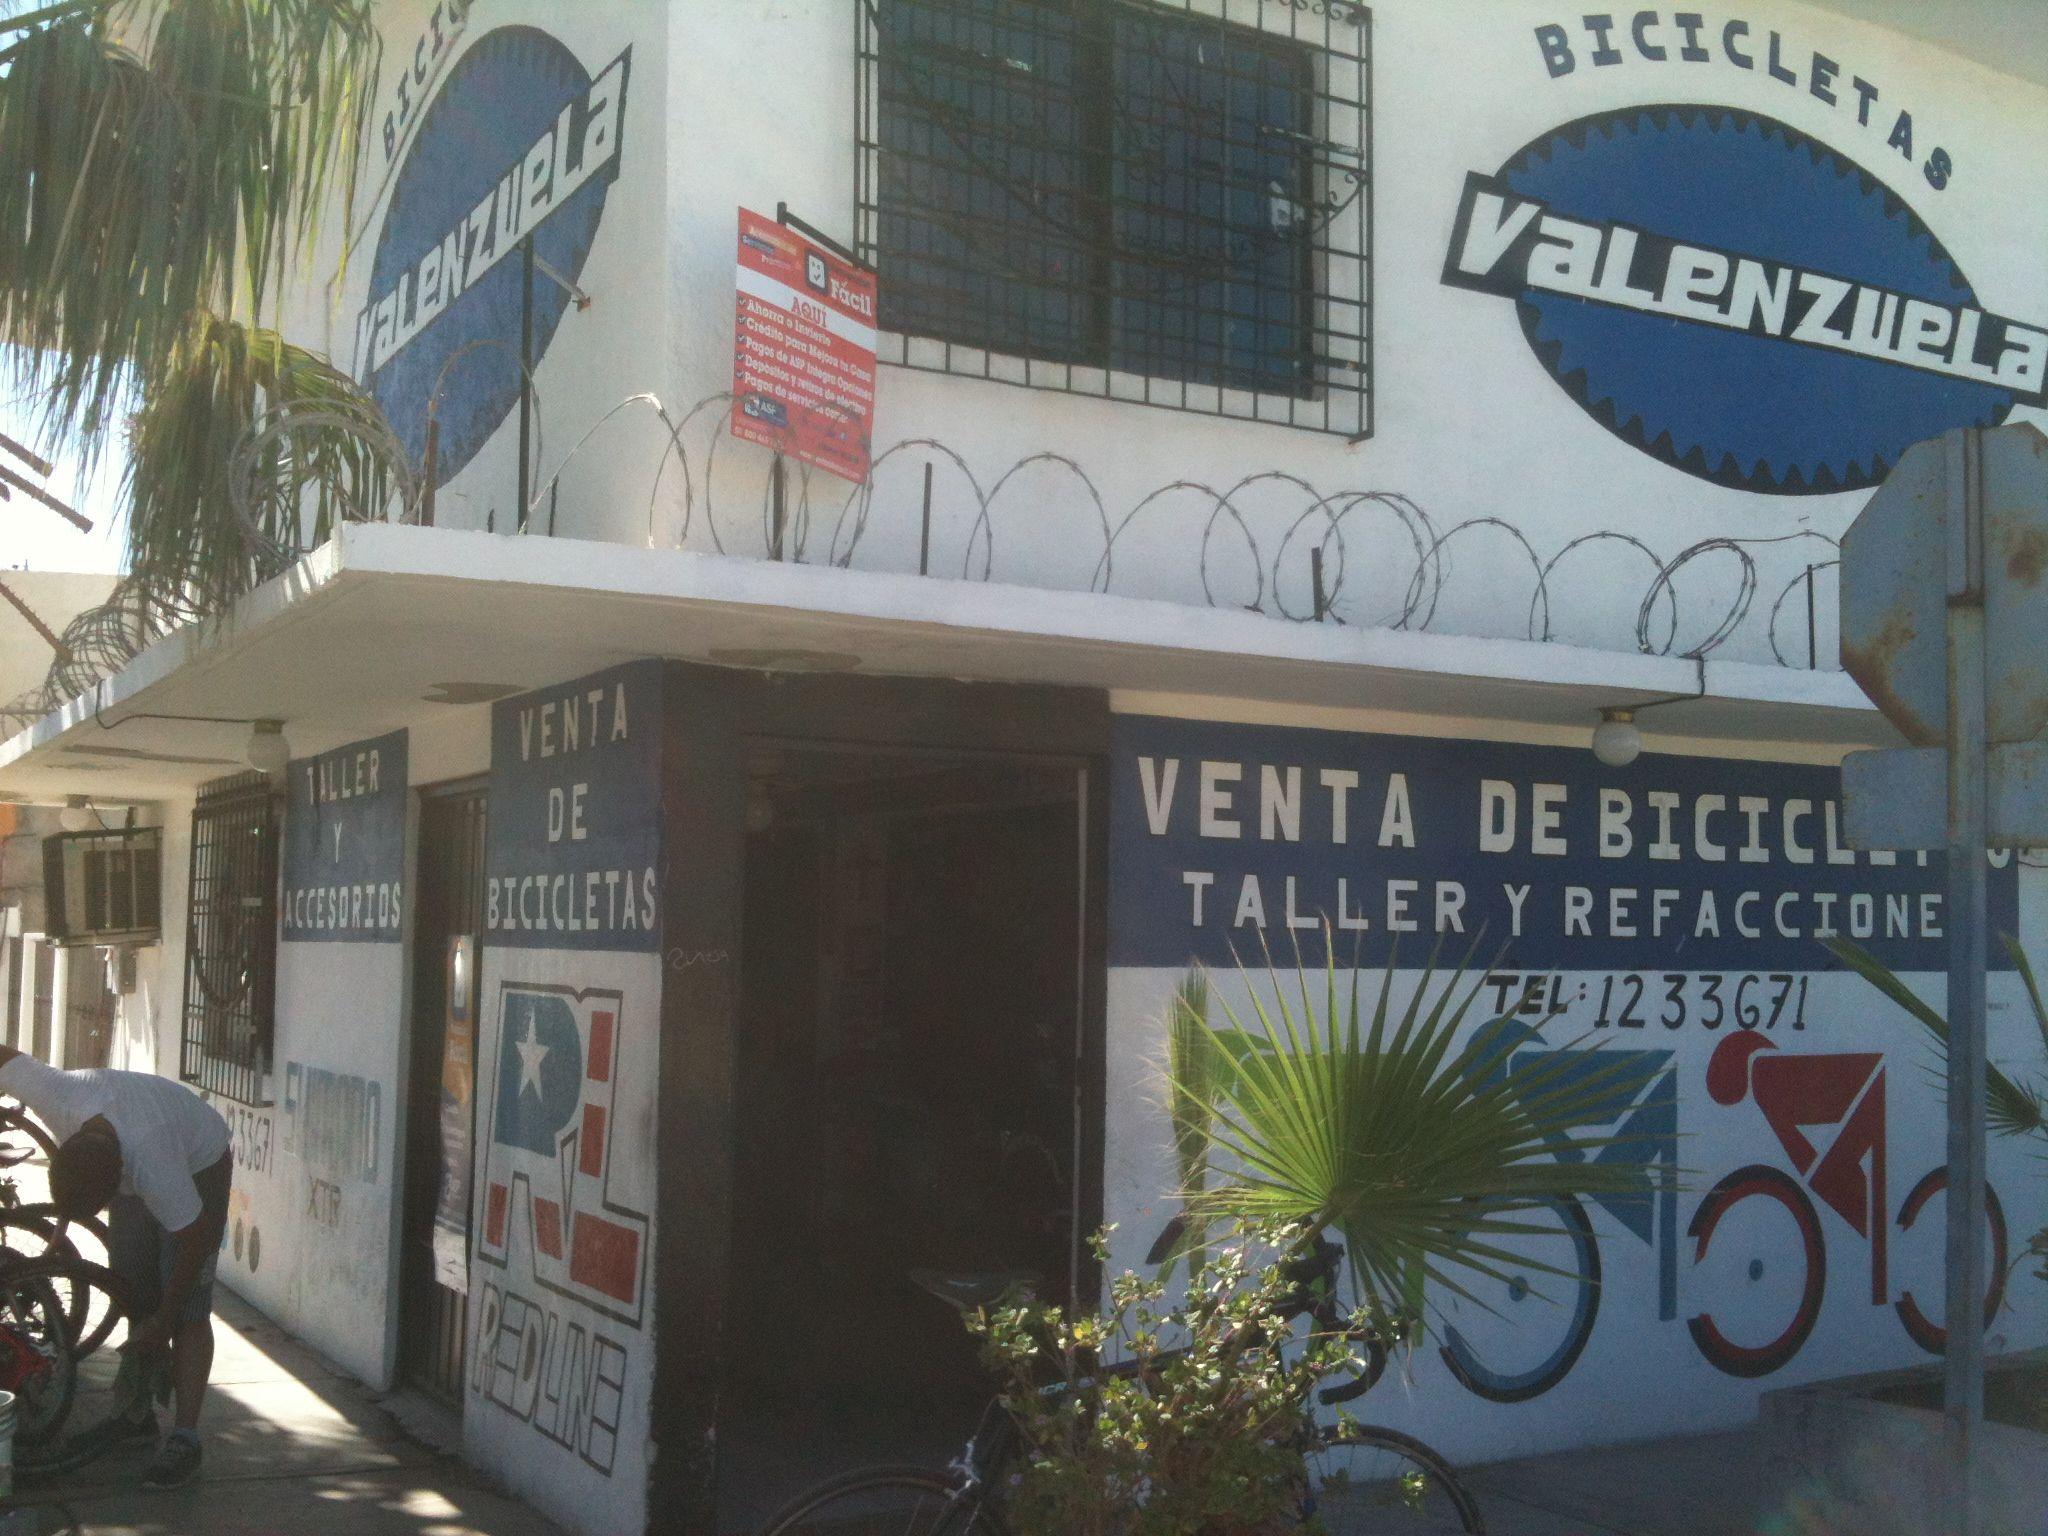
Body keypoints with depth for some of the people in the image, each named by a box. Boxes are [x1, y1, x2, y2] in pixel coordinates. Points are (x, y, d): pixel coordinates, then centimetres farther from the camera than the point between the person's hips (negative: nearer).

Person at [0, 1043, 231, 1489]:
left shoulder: (154, 1168, -43)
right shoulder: (58, 1093, -36)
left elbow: (196, 1241, -28)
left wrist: (163, 1322, -17)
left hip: (198, 1167, -6)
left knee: (188, 1311, -12)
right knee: (133, 1293, 5)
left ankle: (184, 1438, -11)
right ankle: (138, 1413, 17)